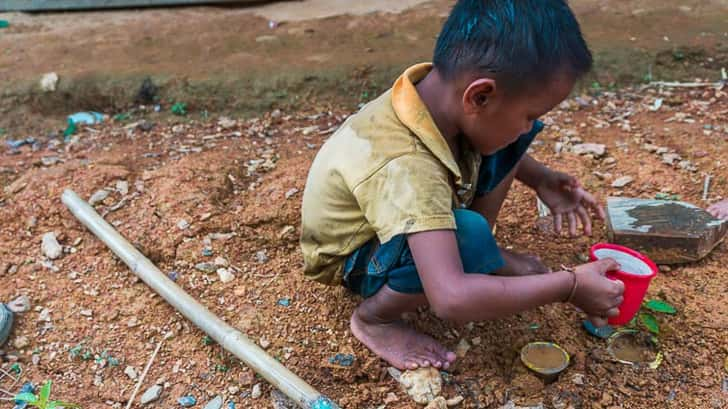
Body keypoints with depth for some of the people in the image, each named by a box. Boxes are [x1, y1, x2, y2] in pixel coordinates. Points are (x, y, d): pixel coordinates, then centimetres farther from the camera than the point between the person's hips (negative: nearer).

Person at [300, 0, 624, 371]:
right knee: (469, 235, -38)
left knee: (508, 131, -7)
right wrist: (570, 286, -36)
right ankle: (374, 317, -10)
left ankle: (483, 254, 9)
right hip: (354, 261, -7)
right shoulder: (404, 169, -42)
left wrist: (541, 179, -6)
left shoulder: (444, 91, -20)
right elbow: (451, 299, -48)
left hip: (417, 208, 7)